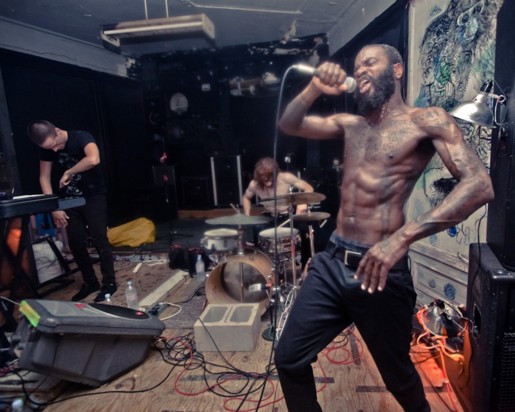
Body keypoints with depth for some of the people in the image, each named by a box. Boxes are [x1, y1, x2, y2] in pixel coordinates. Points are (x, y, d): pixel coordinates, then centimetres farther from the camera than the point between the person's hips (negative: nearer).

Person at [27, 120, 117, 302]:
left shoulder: (81, 137, -19)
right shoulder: (47, 149, -2)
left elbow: (94, 159, -40)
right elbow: (44, 178, 0)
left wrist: (68, 173, -26)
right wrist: (54, 207, -9)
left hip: (93, 197, -5)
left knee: (99, 240, -5)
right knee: (75, 243, 6)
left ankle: (109, 283, 7)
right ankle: (90, 282, 22)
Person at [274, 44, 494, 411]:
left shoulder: (428, 121, -4)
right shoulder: (350, 124, 13)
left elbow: (480, 185, -17)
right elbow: (289, 125, 14)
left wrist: (403, 237, -29)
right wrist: (315, 88, -4)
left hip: (381, 268, -4)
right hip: (331, 262, 5)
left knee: (397, 374, 19)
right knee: (289, 360, 9)